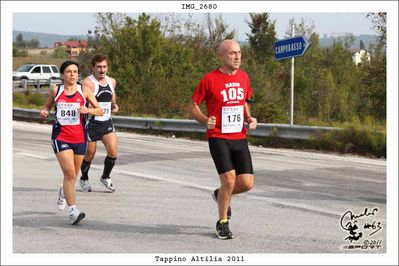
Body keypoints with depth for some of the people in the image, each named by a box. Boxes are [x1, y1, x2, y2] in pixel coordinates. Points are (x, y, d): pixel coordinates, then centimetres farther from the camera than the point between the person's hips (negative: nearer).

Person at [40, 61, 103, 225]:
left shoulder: (84, 90, 1)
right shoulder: (56, 90, 2)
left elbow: (100, 111, 3)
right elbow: (47, 106, 17)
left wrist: (88, 110, -17)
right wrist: (44, 112, -5)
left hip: (79, 137, 2)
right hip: (60, 137, -2)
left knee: (73, 174, 14)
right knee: (69, 173, -16)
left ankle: (64, 192, 49)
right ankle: (73, 211, -14)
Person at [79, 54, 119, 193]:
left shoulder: (112, 81, 7)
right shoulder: (87, 83, -15)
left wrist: (114, 105, 9)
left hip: (107, 123, 5)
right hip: (91, 123, -5)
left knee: (113, 152, -9)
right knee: (89, 154, 7)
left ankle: (105, 177, 16)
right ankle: (84, 179, 33)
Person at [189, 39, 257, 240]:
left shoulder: (243, 77, 9)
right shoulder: (209, 79, -7)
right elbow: (193, 106, -1)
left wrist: (249, 118, 5)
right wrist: (205, 120, -20)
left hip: (239, 138, 5)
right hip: (218, 138, -5)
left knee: (247, 183, -3)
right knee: (229, 179, -15)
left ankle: (221, 195, 31)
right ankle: (222, 223, 8)